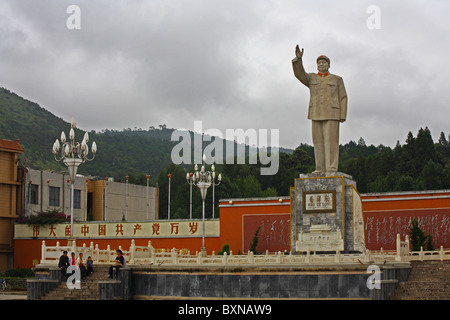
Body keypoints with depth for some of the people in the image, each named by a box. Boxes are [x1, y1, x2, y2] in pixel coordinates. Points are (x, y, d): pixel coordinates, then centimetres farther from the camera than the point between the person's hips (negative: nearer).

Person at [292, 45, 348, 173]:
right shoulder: (311, 78, 12)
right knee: (318, 141, 1)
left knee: (331, 141, -9)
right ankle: (320, 169, 3)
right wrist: (298, 58, -20)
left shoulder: (337, 79, 5)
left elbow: (343, 98, 2)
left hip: (332, 114, -3)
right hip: (317, 114, 4)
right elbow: (299, 73, -5)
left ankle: (332, 169, -10)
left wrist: (343, 116, -9)